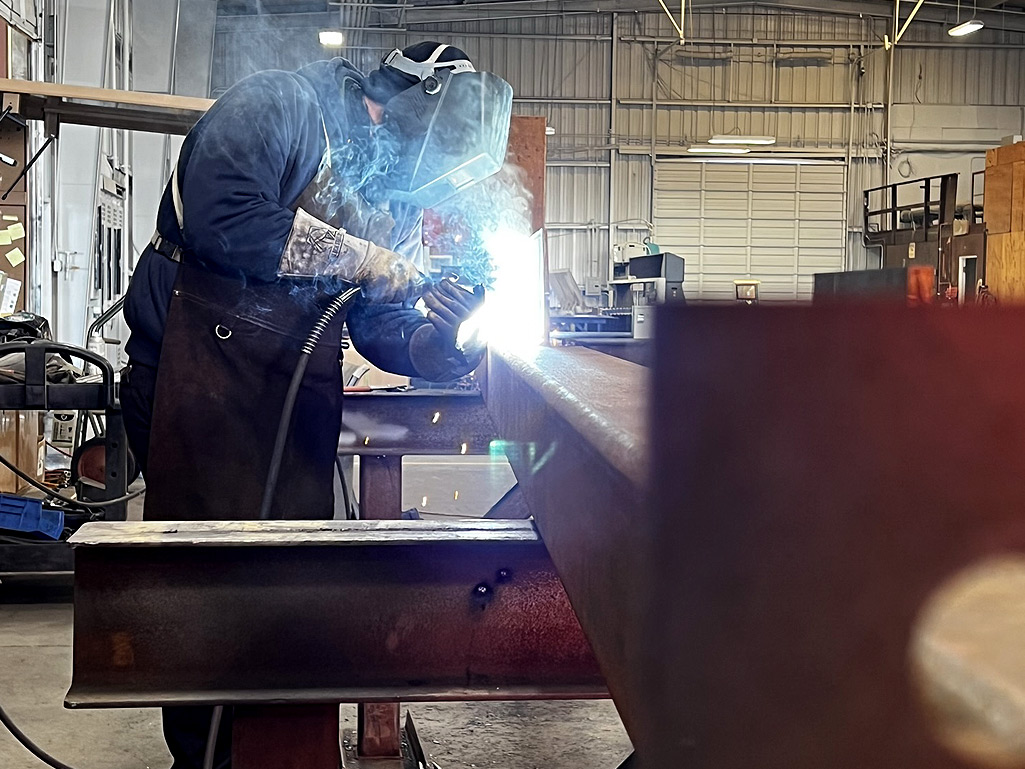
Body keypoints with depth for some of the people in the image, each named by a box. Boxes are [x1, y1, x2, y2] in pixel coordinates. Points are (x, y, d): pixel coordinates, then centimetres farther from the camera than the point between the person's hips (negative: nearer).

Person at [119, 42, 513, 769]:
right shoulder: (277, 106, -8)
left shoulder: (399, 201, 14)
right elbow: (223, 219, -24)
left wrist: (442, 344, -13)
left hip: (300, 395, 7)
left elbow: (386, 326, 10)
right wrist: (355, 258, -16)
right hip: (199, 375, -7)